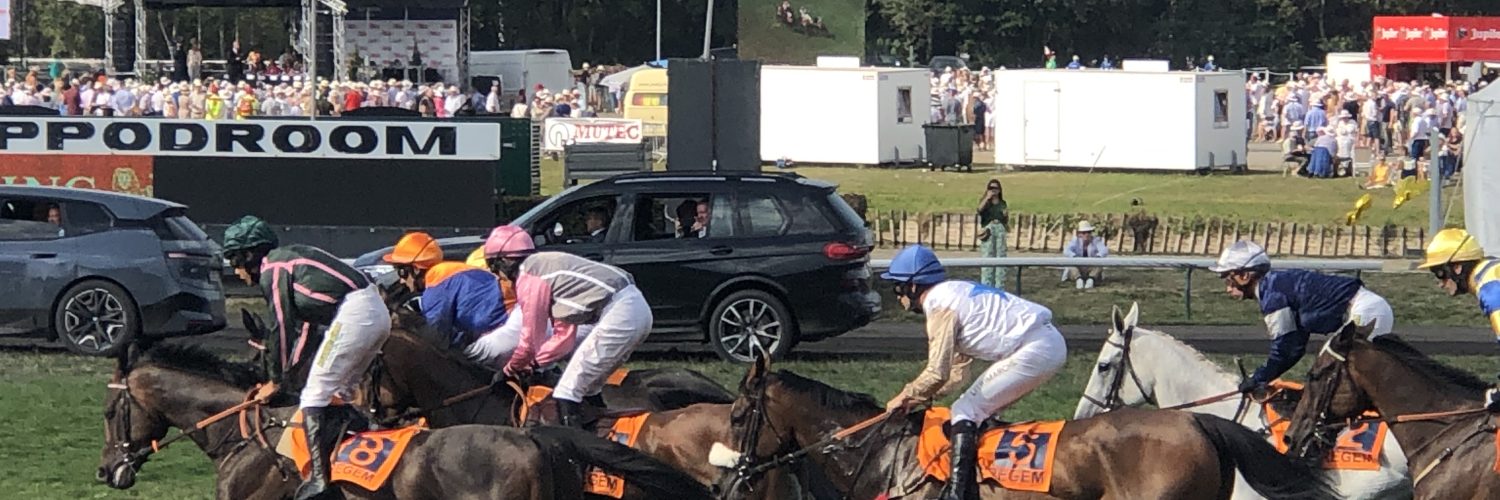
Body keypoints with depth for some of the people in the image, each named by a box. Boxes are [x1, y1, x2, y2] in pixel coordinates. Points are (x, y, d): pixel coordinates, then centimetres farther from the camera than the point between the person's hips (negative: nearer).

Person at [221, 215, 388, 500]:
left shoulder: (272, 270, -1)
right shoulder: (290, 259, 27)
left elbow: (282, 325, -2)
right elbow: (304, 323, 28)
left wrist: (275, 379, 7)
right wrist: (288, 367, 28)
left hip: (353, 314, -9)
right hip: (379, 313, 9)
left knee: (315, 397, -6)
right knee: (339, 394, 21)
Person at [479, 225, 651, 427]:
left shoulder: (528, 278, -4)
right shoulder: (546, 264, 25)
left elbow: (532, 335, 3)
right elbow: (565, 335, 24)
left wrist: (515, 365, 21)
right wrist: (533, 362, 20)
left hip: (619, 315, -10)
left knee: (567, 393, -6)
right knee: (588, 387, 25)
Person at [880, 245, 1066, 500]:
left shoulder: (939, 304, -8)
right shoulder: (954, 293, 22)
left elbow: (938, 373, -12)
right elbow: (957, 370, 25)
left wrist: (905, 396, 3)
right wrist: (919, 396, 20)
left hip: (1034, 351, -10)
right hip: (1051, 345, 10)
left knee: (965, 411, -7)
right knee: (984, 412, 21)